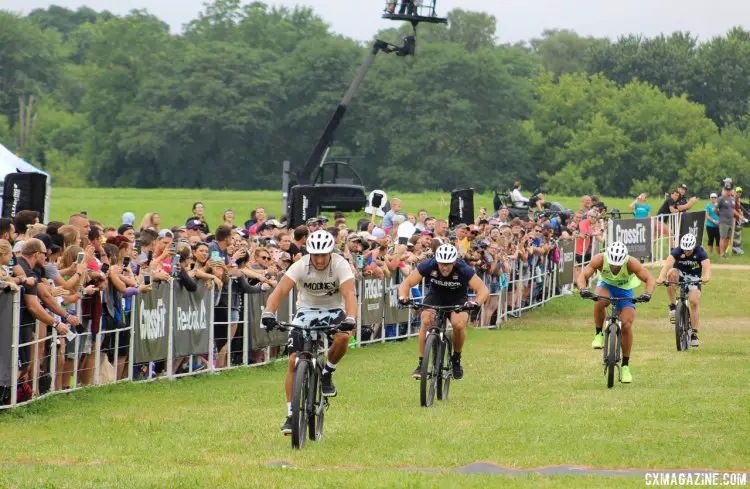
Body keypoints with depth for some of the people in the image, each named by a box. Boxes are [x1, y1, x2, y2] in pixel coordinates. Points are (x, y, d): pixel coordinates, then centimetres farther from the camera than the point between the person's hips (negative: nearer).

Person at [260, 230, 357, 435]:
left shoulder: (340, 265, -22)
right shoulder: (301, 266, -21)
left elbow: (349, 293, -34)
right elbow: (280, 290, -31)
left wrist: (350, 319, -53)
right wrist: (268, 313, -49)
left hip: (333, 310, -1)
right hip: (307, 310, 1)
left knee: (342, 337, -34)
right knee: (294, 360, -12)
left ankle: (327, 374, -4)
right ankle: (291, 414, -3)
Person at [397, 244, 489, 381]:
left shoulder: (464, 270, -29)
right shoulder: (428, 266, -26)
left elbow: (483, 290, -33)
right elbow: (406, 283, -24)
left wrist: (476, 303, -54)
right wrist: (403, 297, -45)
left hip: (458, 300, -1)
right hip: (435, 296, 1)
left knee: (459, 324, -29)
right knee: (426, 321, -27)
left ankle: (456, 359, -2)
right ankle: (421, 364, -17)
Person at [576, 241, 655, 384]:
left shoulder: (631, 263, -30)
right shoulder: (600, 259, -28)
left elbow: (650, 279, -29)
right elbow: (583, 276, -27)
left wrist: (647, 294, -48)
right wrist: (583, 289, -48)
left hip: (625, 291, 0)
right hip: (607, 286, 0)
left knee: (626, 325, -17)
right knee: (600, 301, -37)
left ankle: (625, 366, -5)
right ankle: (599, 334, -14)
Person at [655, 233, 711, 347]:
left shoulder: (700, 252, -23)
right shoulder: (677, 251, -24)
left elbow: (707, 266, -40)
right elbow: (668, 264, -40)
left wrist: (706, 276, -63)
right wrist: (661, 277, -60)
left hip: (694, 278, 0)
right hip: (680, 275, 0)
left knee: (694, 302, -17)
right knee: (671, 273, -34)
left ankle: (694, 334, -8)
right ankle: (672, 307, -26)